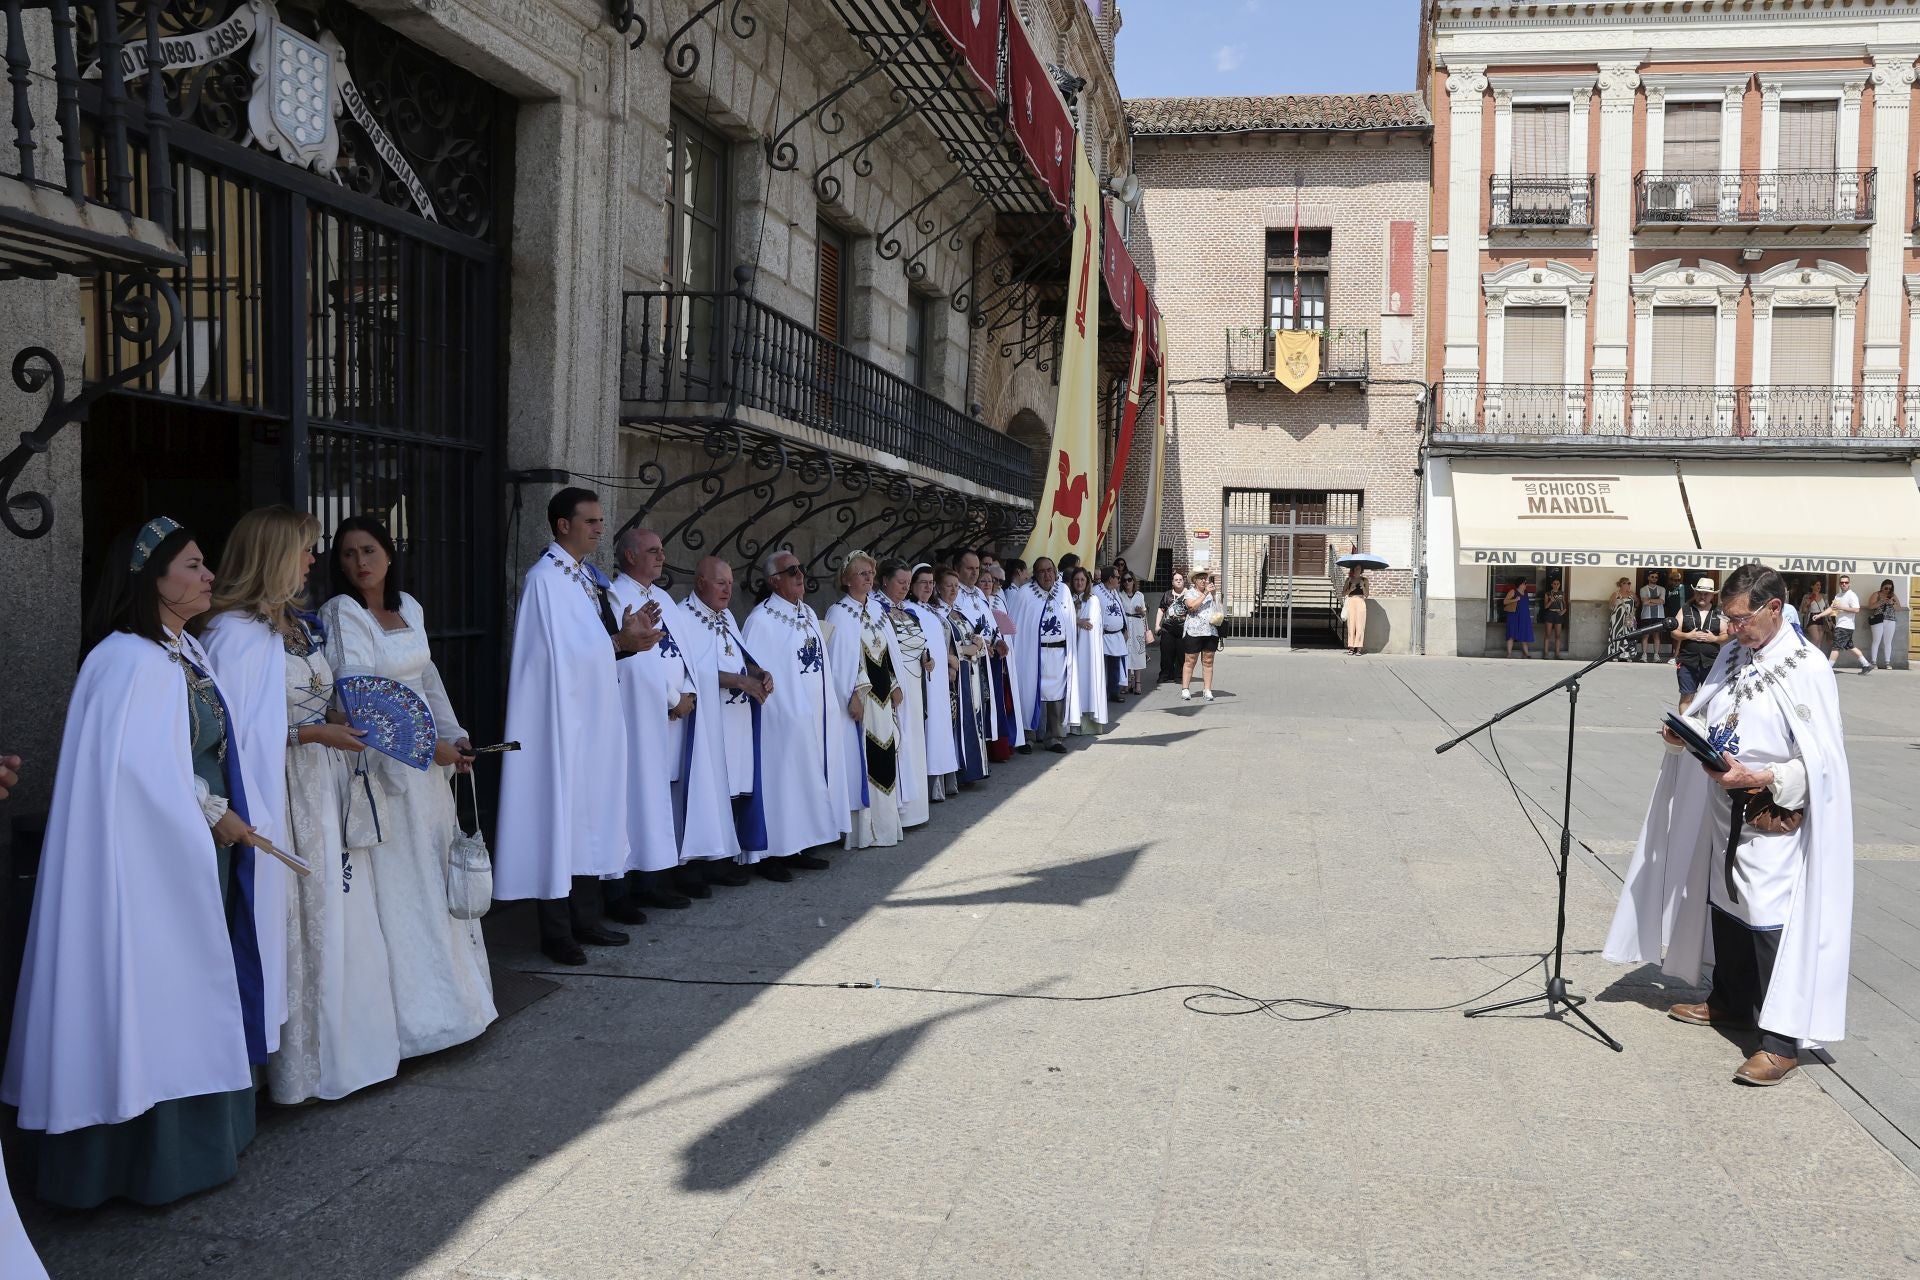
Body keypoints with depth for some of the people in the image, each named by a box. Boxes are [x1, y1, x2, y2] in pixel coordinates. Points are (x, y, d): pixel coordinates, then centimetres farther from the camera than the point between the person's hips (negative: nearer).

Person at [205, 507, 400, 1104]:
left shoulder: (297, 624, 14)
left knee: (339, 918, 12)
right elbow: (235, 730, -18)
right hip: (283, 795, -8)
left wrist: (346, 720, 5)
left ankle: (345, 1045, 23)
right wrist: (311, 733, -20)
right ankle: (303, 1063, 12)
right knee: (301, 926, -1)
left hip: (326, 790, 8)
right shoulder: (237, 631, -13)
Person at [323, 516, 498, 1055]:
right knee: (398, 883, -4)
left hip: (428, 762, 7)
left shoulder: (409, 607, 10)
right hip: (381, 762, -7)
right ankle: (412, 1008, 5)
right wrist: (427, 746, -18)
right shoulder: (340, 614, -10)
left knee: (438, 876, 12)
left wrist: (454, 735, 8)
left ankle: (450, 991, 24)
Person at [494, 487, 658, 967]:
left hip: (596, 713, 9)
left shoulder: (588, 576, 15)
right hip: (564, 715, -9)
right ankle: (556, 931, 4)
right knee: (561, 818, -4)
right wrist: (622, 641, -12)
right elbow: (562, 651, -18)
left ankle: (587, 918, 22)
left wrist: (626, 640, -2)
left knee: (590, 816, 13)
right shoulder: (546, 578, -12)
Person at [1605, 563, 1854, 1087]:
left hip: (1774, 819, -8)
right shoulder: (1733, 655, 6)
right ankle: (1731, 1002, 36)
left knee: (1771, 920, -7)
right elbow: (1710, 719, 17)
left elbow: (1820, 763, -17)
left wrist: (1757, 778, -28)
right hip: (1727, 808, 8)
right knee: (1725, 905, 18)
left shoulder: (1807, 668, -16)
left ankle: (1781, 1042, 2)